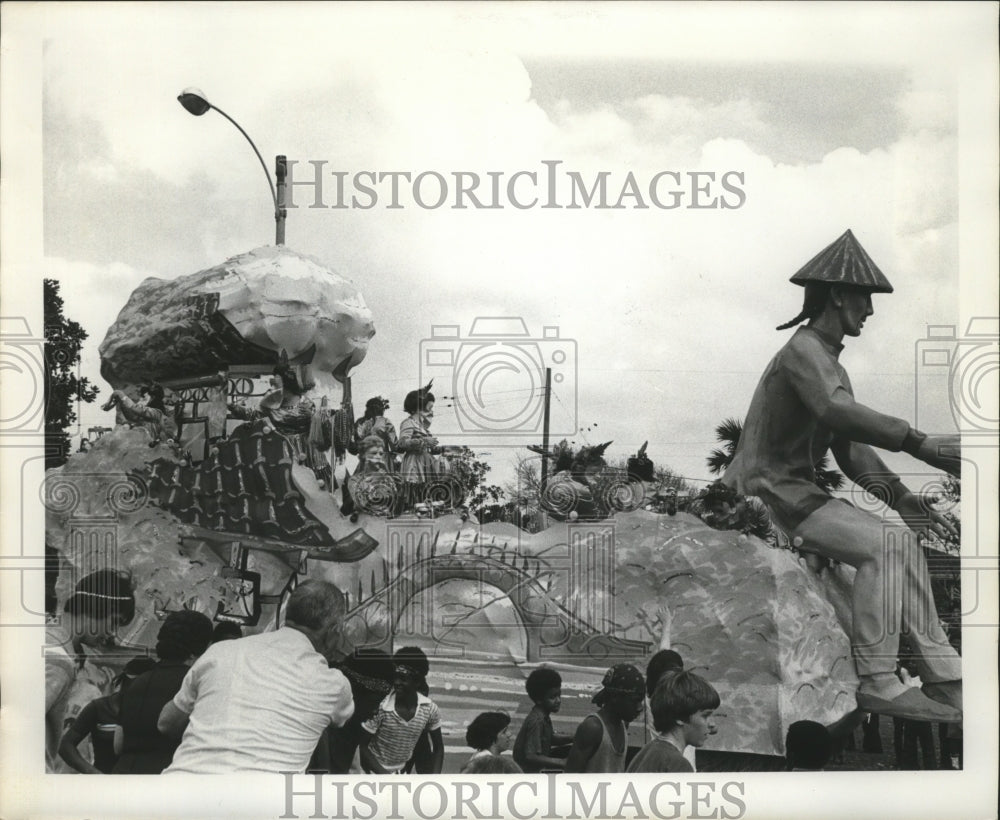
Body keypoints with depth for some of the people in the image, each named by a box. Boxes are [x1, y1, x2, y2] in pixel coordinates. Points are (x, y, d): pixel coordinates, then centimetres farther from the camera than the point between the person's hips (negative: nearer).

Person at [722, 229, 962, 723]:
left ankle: (944, 677, -2)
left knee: (904, 543, 2)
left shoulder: (831, 363, 19)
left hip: (797, 494, 10)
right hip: (769, 494, -10)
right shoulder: (803, 350, -14)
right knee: (880, 545, -22)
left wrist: (904, 501, 0)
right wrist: (921, 444, -39)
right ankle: (875, 682, -21)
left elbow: (852, 454, 14)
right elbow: (838, 413, -35)